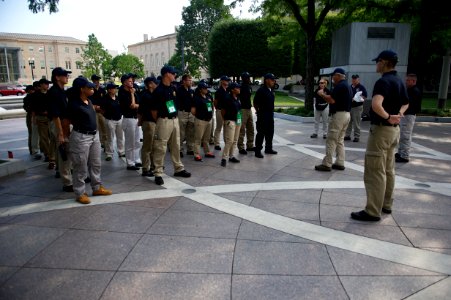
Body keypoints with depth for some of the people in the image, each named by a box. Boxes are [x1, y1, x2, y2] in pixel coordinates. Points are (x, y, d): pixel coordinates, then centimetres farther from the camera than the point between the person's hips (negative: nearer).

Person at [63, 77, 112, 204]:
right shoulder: (74, 104, -17)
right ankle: (80, 193, 13)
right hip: (81, 137, -9)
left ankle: (97, 187, 31)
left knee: (95, 164, 17)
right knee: (81, 168, 1)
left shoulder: (89, 101, 8)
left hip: (94, 135, 9)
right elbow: (65, 123, -10)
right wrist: (69, 137, 0)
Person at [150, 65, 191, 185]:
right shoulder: (158, 90, -14)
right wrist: (159, 121, 0)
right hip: (164, 121, -8)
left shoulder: (173, 88, 9)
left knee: (176, 146, 15)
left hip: (175, 120, 8)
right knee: (161, 148, -4)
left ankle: (179, 169, 27)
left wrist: (175, 116, 16)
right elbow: (154, 109, -10)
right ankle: (158, 173, 2)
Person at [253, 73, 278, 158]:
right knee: (261, 133, -4)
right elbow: (255, 103, -13)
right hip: (262, 116, -9)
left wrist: (271, 112, 17)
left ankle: (268, 148, 30)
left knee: (270, 132, 16)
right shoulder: (261, 90, -15)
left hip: (270, 115, 9)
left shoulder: (271, 90, 12)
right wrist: (258, 111, -5)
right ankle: (258, 151, 3)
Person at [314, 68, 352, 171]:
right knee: (340, 140, 13)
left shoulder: (339, 86, -14)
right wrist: (326, 95, 16)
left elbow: (332, 100, -21)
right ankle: (340, 163, 16)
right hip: (346, 114, 10)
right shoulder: (348, 86, 17)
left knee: (331, 140, -6)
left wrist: (322, 94, -6)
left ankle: (327, 164, -4)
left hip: (338, 115, -10)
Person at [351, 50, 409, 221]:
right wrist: (398, 115, 12)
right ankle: (386, 205, 27)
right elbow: (405, 103, 28)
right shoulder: (399, 81, 12)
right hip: (394, 129, 10)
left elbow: (376, 105, -36)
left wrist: (388, 117, -22)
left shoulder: (383, 81, -18)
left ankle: (373, 212, -1)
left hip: (381, 129, -10)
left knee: (375, 172, -5)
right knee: (388, 170, 16)